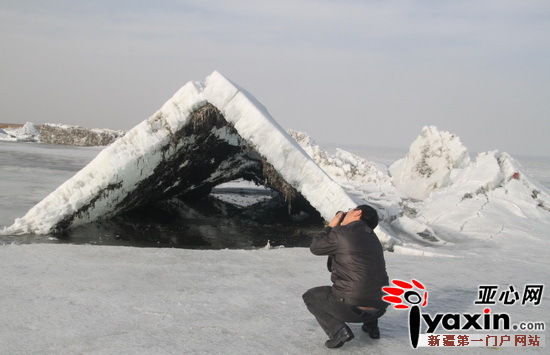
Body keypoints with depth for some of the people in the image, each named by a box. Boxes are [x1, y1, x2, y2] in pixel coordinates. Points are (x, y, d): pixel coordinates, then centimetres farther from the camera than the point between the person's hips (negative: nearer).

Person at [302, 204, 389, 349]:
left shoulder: (343, 233, -10)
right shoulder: (373, 239, 16)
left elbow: (315, 248, 5)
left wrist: (331, 226, 16)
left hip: (352, 308, -7)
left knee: (310, 296, 17)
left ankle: (338, 330, -4)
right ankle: (371, 324, 22)